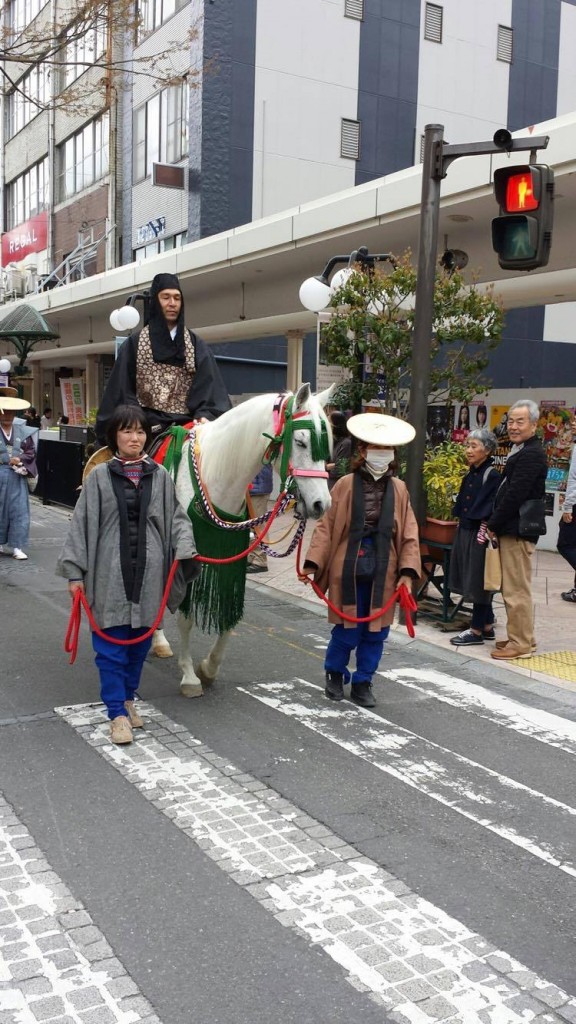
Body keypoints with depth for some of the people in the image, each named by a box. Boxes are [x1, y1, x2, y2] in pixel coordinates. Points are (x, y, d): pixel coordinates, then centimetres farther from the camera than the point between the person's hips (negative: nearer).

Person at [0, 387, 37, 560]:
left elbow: (31, 451, 6)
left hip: (17, 476, 2)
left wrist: (20, 459, -10)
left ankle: (17, 546, 4)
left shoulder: (23, 431, 4)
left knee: (19, 510, 0)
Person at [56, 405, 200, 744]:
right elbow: (82, 524, 0)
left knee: (140, 641, 14)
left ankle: (128, 698, 34)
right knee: (111, 646, 1)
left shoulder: (160, 476, 3)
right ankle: (117, 713, 12)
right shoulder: (100, 476, -2)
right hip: (110, 574, -2)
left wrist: (185, 548, -11)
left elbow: (176, 517, 7)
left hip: (149, 574, 2)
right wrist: (75, 572, -2)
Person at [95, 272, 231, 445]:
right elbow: (123, 390, 4)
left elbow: (208, 386, 2)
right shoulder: (134, 344, 9)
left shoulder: (197, 346, 12)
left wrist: (204, 415, -16)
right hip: (147, 427, -1)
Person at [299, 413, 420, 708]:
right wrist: (313, 562, -12)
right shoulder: (346, 485, -5)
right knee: (347, 631, 5)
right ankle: (334, 673, 33)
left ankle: (362, 683, 27)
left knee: (376, 632, 9)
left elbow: (409, 534, 3)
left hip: (383, 572, 3)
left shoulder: (398, 489, 4)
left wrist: (407, 571, -5)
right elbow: (326, 527, -5)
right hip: (349, 569, -3)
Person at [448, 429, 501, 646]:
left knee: (477, 581, -1)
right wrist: (461, 531, 14)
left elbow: (490, 511, -16)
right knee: (470, 581, 12)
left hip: (479, 535, -8)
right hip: (465, 532, 8)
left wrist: (483, 536, -20)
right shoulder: (470, 475, 11)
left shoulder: (492, 475, -12)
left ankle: (477, 631, 8)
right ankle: (487, 626, 23)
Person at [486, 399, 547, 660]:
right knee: (514, 588, 17)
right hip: (512, 529, 10)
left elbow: (514, 495, -20)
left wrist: (493, 525, -12)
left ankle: (521, 644, 4)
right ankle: (522, 637, 26)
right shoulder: (522, 451, 17)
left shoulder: (531, 455, -16)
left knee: (516, 589, -4)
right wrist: (494, 524, 9)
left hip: (518, 530, -10)